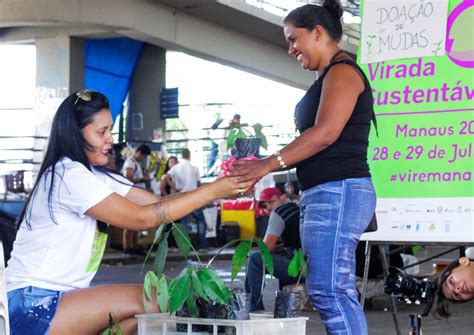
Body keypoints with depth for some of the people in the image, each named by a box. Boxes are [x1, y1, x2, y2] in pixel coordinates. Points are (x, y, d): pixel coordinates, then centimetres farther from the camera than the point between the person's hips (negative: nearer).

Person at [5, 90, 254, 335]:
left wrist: (225, 187, -6)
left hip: (60, 298, 9)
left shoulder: (97, 176, 13)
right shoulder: (68, 175, -16)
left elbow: (159, 204, 5)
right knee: (151, 304, -15)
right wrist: (213, 191, -18)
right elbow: (142, 218, -20)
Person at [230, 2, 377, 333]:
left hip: (338, 192, -10)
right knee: (339, 292, 6)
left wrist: (269, 164, -18)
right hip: (326, 195, 10)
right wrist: (266, 164, 10)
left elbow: (325, 134, -19)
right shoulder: (330, 78, 22)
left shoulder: (342, 71, -7)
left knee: (327, 289, -14)